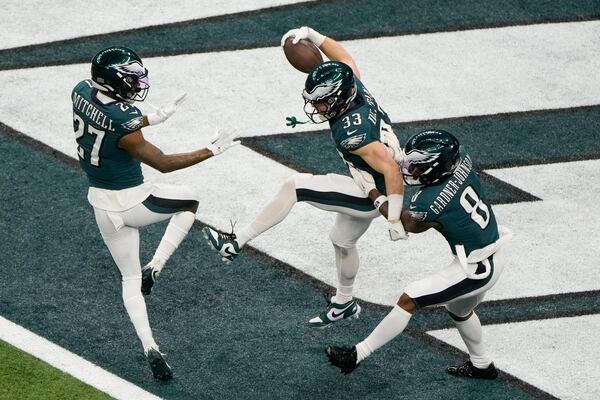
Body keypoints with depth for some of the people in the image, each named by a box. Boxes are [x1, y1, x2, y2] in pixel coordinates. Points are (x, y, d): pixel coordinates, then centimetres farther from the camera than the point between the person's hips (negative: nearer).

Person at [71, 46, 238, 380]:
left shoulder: (81, 92, -9)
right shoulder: (124, 121, -30)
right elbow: (163, 163, -18)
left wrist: (153, 118, 14)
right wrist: (211, 152, -11)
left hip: (102, 204, 7)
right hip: (133, 201, -7)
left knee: (130, 278, 20)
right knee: (190, 201, 24)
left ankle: (149, 347, 11)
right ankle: (155, 268, 11)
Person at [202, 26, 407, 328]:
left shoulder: (351, 133, -33)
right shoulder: (355, 88, -10)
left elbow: (391, 169, -35)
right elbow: (344, 58, 10)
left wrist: (394, 219, -32)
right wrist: (311, 34, 0)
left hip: (373, 196, -10)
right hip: (367, 190, 10)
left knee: (293, 186, -17)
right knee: (342, 242, 30)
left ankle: (236, 243, -12)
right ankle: (344, 303, 51)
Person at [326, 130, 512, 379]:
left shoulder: (427, 204, -27)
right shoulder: (463, 162, -11)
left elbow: (409, 224, -3)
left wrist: (376, 196, 5)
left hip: (476, 270, -8)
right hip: (496, 257, 8)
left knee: (409, 301, -3)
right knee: (459, 310, 32)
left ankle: (357, 355, 3)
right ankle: (481, 366, 49)